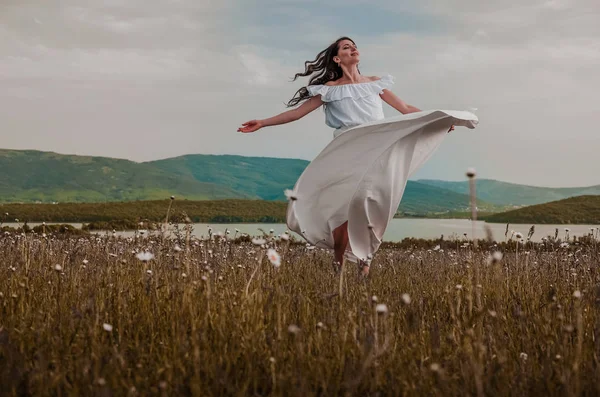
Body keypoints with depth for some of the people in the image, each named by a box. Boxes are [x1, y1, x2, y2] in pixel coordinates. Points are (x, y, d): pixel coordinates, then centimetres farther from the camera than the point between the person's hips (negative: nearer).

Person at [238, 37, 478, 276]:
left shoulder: (375, 83, 15)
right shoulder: (330, 89, 8)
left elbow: (406, 109, 17)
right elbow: (297, 112, 7)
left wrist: (440, 119, 11)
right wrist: (262, 123, 0)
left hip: (377, 153, 2)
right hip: (347, 154, -2)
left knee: (372, 208, -5)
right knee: (343, 207, -12)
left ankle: (364, 262, 2)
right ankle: (338, 264, -1)